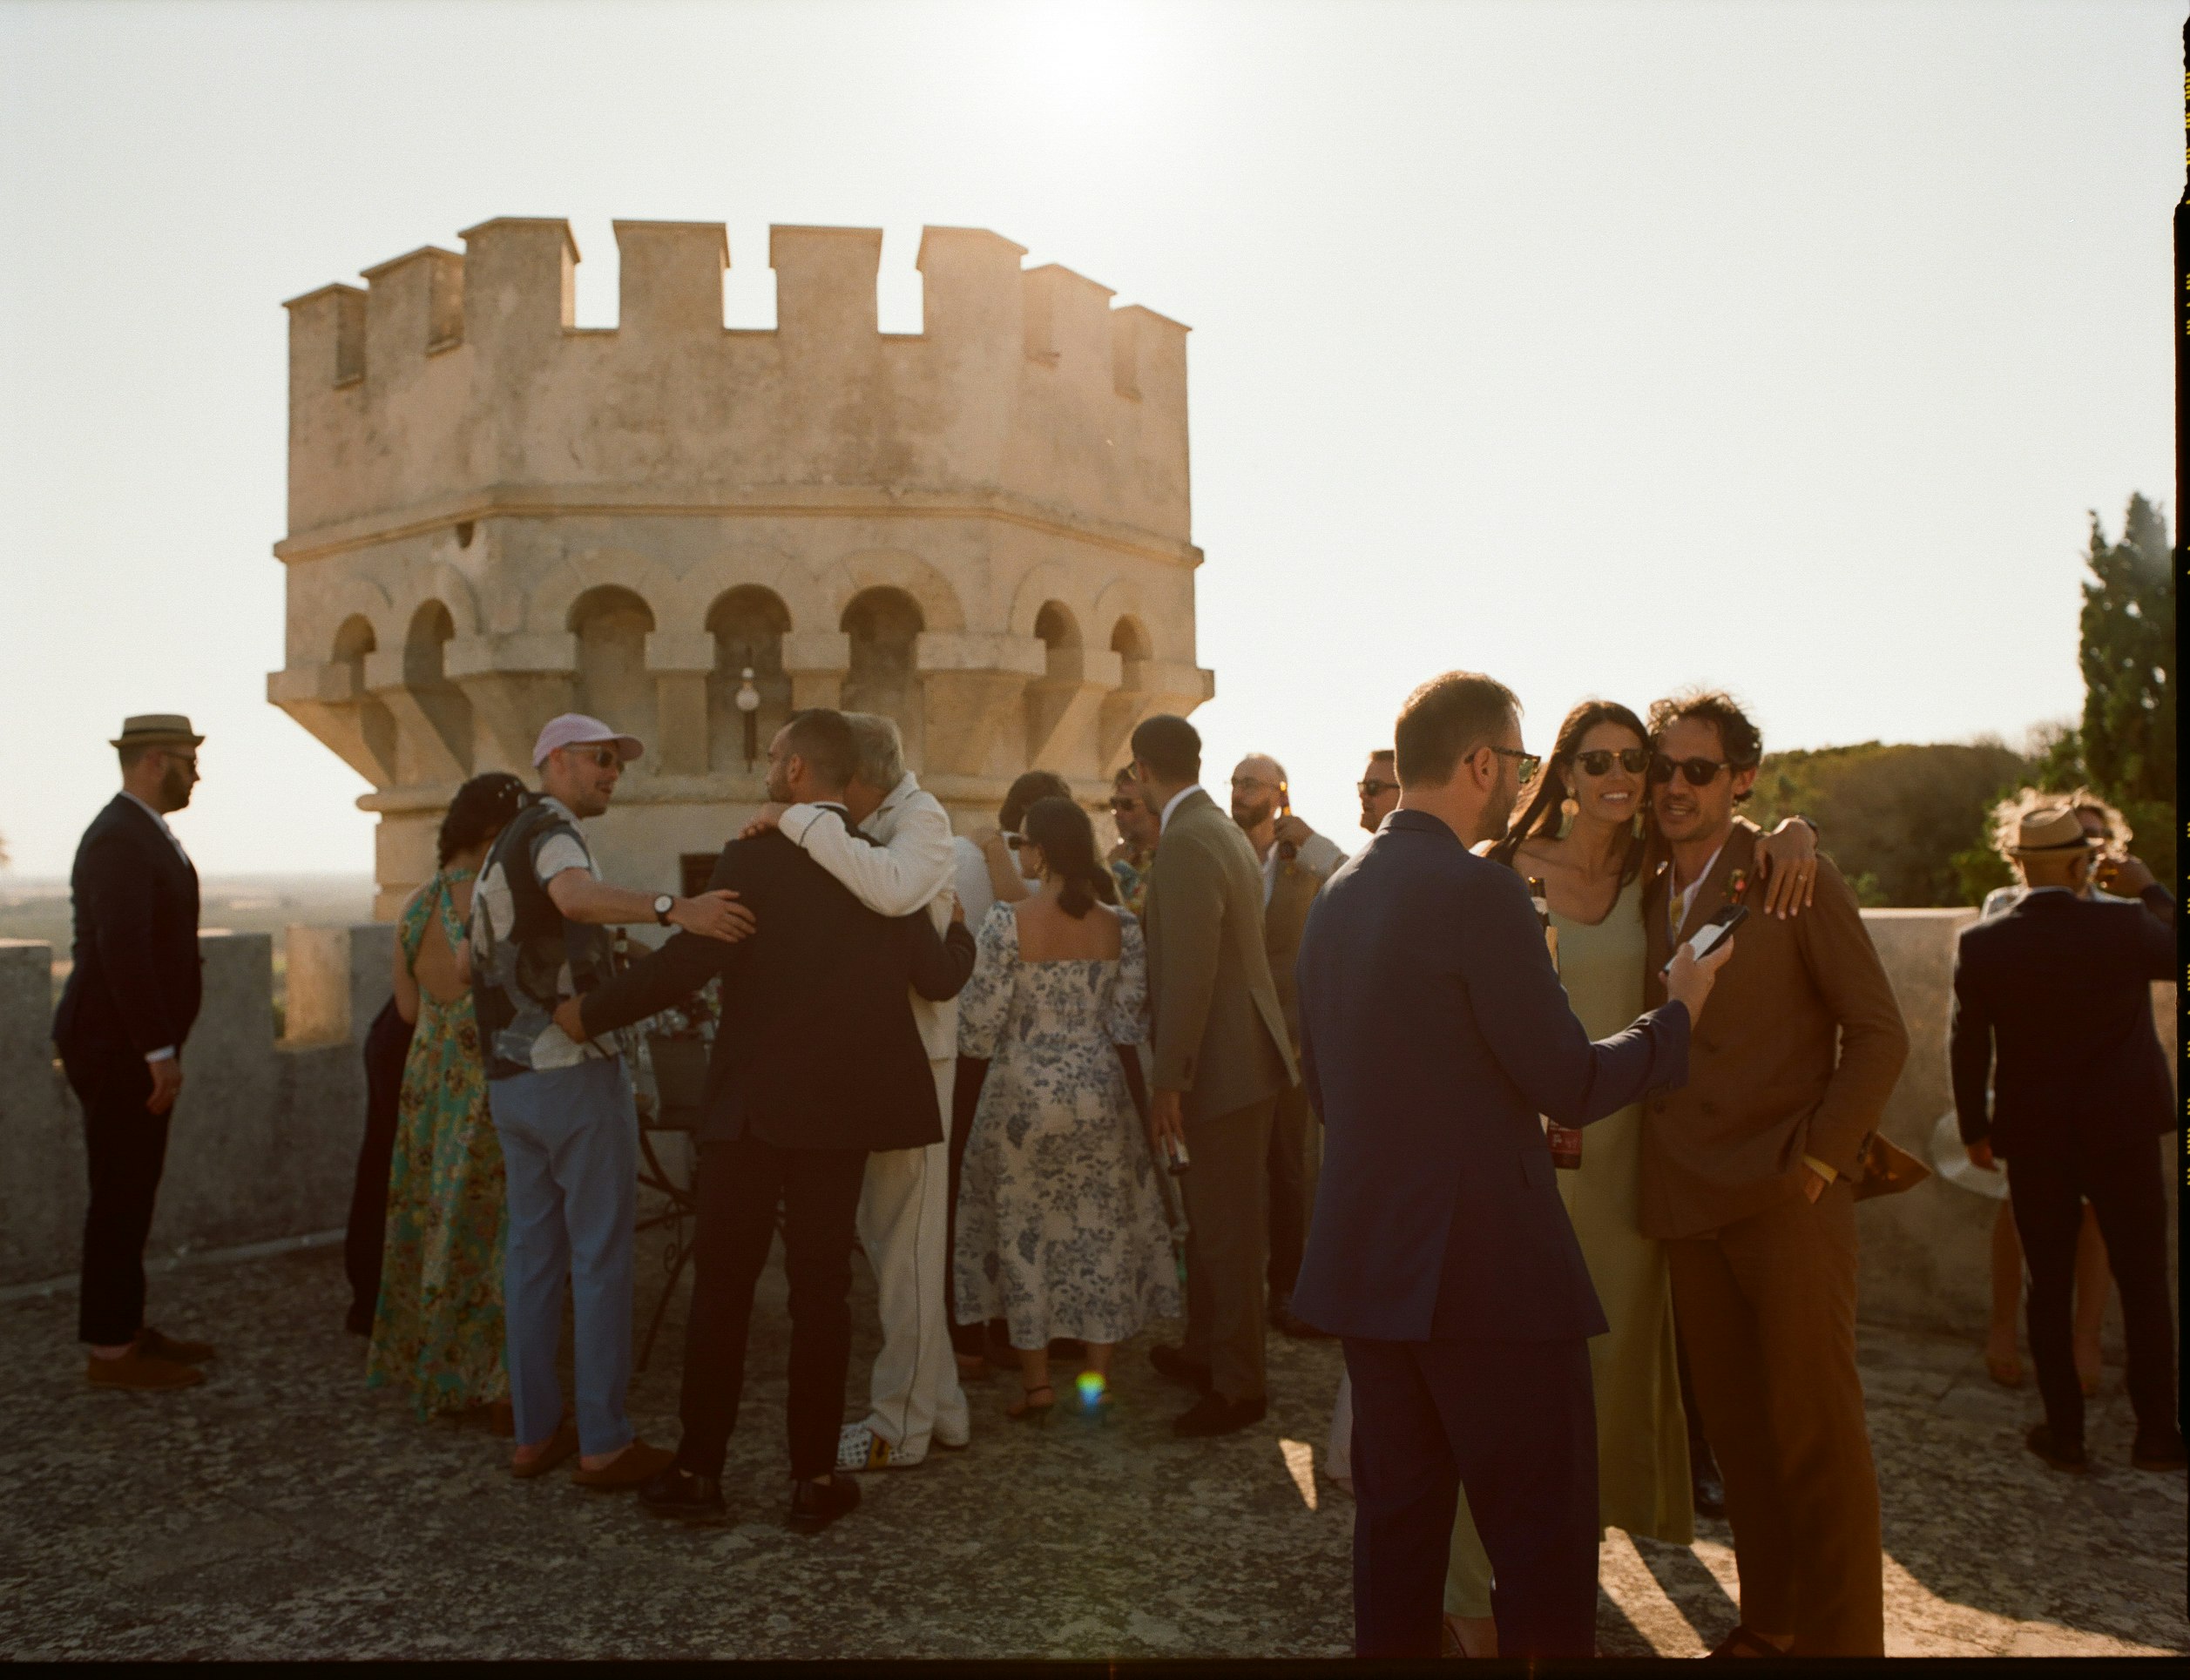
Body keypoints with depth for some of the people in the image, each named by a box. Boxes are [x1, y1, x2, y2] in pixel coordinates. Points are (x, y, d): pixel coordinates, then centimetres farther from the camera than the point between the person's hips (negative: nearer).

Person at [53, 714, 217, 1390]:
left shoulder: (145, 834, 14)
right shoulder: (119, 840, -18)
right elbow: (121, 952, -24)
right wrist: (159, 1052, -23)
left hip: (136, 1047, 10)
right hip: (118, 1051, -10)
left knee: (132, 1194, 16)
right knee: (120, 1196, -2)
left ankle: (127, 1328, 26)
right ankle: (110, 1351, 7)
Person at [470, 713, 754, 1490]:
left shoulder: (499, 850, 19)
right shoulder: (553, 829, -10)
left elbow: (477, 965, 24)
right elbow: (575, 895, -35)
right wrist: (674, 909, -49)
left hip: (509, 1077, 9)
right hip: (577, 1070, -9)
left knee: (531, 1252, 12)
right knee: (600, 1257, -3)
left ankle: (535, 1432, 17)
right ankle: (604, 1443, 1)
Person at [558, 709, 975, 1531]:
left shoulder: (754, 857, -11)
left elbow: (686, 964, -16)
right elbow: (938, 978, 1)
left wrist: (590, 1013, -3)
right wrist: (960, 927, 22)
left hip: (751, 1107, -3)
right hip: (842, 1108, 3)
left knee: (721, 1285, 9)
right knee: (822, 1288, 10)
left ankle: (699, 1470, 17)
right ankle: (815, 1478, 14)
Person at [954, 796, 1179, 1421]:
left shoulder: (1008, 922, -14)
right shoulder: (1120, 926, -4)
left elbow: (981, 1023, -11)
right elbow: (1128, 1020, -3)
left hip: (1024, 1094, -2)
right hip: (1099, 1094, 3)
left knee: (1023, 1231, 12)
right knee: (1102, 1229, 13)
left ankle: (1036, 1380, 17)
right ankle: (1097, 1375, 19)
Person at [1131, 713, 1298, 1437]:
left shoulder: (1186, 845, -20)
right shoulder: (1221, 829, 11)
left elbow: (1189, 978, -25)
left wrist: (1168, 1082, -19)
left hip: (1223, 1064, -10)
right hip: (1239, 1056, 10)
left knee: (1227, 1232, 1)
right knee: (1212, 1222, 21)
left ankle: (1238, 1387, 12)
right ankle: (1206, 1353, 35)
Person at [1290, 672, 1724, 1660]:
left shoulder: (1337, 892, 8)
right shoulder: (1478, 890, -16)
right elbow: (1572, 1088, -14)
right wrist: (1679, 1012, 1)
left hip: (1365, 1258, 8)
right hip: (1488, 1263, -8)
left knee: (1397, 1515, 17)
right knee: (1544, 1539, 5)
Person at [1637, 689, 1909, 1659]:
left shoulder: (1796, 883, -3)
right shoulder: (1649, 896, 12)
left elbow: (1878, 1035, -3)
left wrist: (1816, 1158, -9)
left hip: (1788, 1200, -4)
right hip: (1687, 1205, 5)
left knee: (1815, 1428, 1)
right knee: (1734, 1425, 10)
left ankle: (1842, 1638, 15)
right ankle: (1768, 1621, 25)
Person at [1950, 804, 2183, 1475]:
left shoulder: (1981, 946, -9)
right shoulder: (2125, 927, -15)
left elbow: (1966, 1047, -2)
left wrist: (1973, 1129, 10)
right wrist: (2151, 890, 18)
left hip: (2032, 1141, 1)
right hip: (2122, 1134, -1)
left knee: (2049, 1289, 11)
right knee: (2145, 1286, 12)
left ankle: (2064, 1433, 17)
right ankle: (2156, 1434, 20)